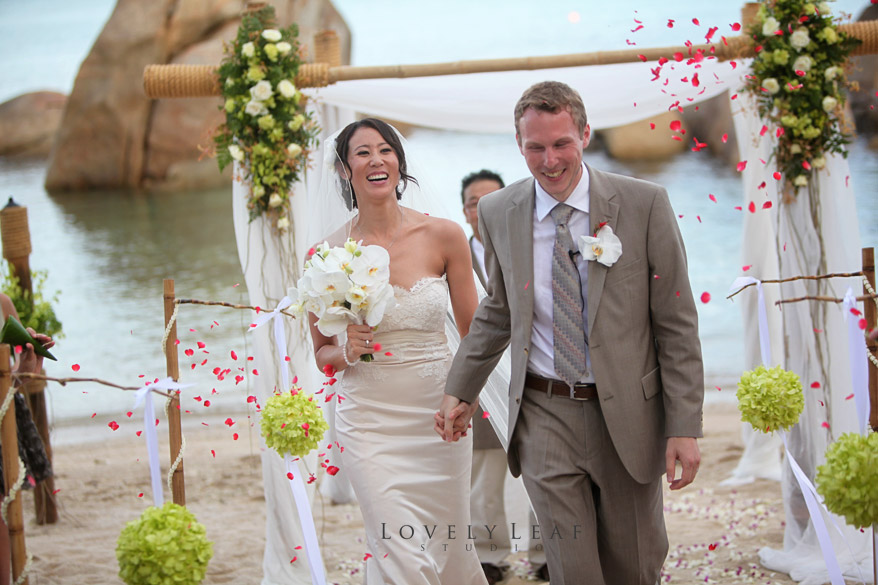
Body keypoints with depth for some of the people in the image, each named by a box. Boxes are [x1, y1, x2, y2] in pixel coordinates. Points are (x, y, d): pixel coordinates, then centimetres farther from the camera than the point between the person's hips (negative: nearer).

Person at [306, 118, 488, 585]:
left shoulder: (443, 236, -3)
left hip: (439, 417, 2)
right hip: (371, 422, -1)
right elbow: (322, 353, 6)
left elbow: (474, 333, 5)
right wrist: (347, 350, -14)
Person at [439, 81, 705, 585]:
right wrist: (462, 390, 16)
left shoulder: (645, 204, -7)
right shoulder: (498, 213, 2)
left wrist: (685, 427, -9)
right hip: (544, 417, 1)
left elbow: (676, 323, -5)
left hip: (627, 415, -1)